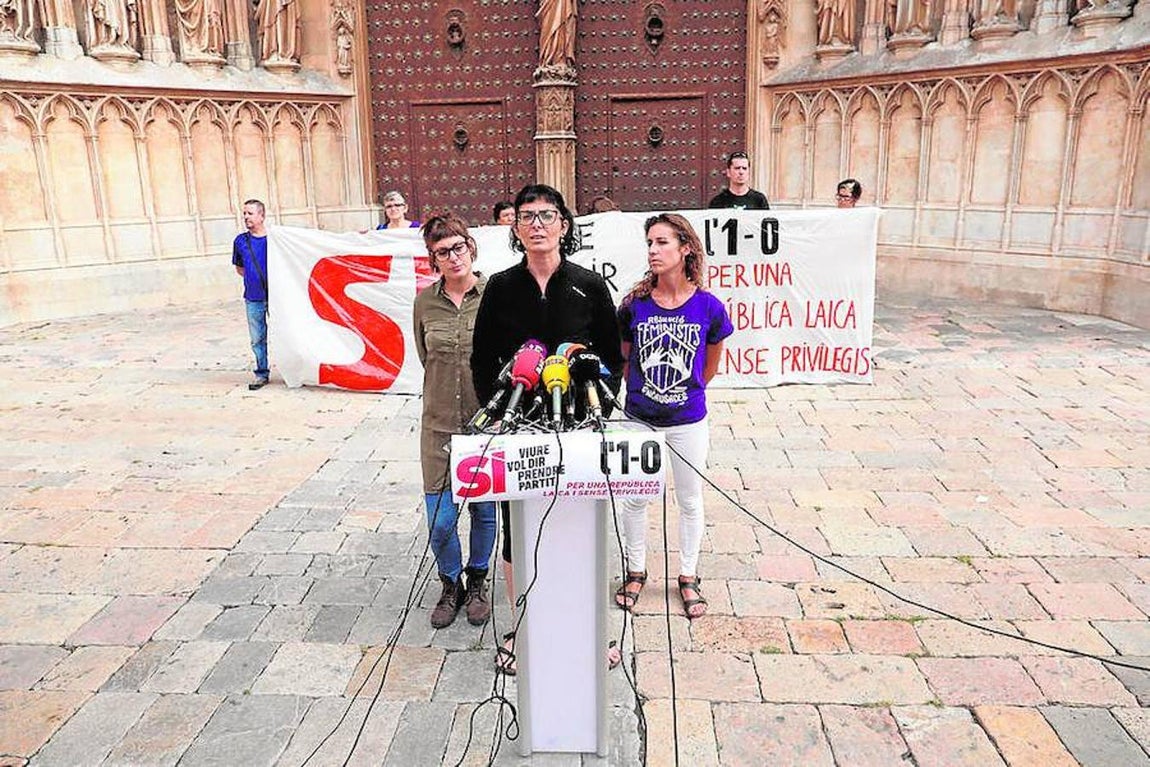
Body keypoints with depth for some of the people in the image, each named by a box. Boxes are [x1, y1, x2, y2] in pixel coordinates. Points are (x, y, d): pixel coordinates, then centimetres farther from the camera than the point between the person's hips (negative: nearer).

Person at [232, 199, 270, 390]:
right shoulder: (240, 240, 5)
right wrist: (254, 279, 4)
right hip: (253, 298, 3)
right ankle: (261, 374, 18)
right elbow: (239, 268, 17)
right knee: (257, 339, 7)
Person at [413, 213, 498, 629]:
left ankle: (477, 582, 39)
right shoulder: (425, 301, 0)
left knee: (485, 511, 14)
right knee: (440, 521, 3)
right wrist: (448, 391, 7)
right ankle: (451, 585, 32)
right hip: (440, 424, 1)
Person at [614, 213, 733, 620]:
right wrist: (641, 390, 7)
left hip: (688, 421, 0)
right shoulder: (634, 304, -11)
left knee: (690, 501, 14)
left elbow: (710, 364, 5)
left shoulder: (709, 307, -12)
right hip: (639, 418, 1)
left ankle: (688, 577, 34)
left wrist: (686, 391, 10)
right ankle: (636, 571, 36)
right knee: (635, 498, 14)